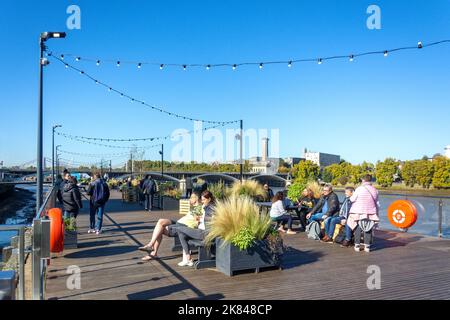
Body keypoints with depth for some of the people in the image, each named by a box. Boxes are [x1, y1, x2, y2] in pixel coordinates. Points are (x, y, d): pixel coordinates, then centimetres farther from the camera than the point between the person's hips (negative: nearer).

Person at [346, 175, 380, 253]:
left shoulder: (359, 189, -11)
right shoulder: (375, 190, 3)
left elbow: (352, 199, -5)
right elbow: (377, 203, 11)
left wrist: (351, 197, 16)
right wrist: (377, 212, 22)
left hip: (359, 212, -3)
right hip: (370, 213, 3)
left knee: (358, 229, 7)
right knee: (368, 230, 9)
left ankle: (357, 246, 9)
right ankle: (367, 246, 10)